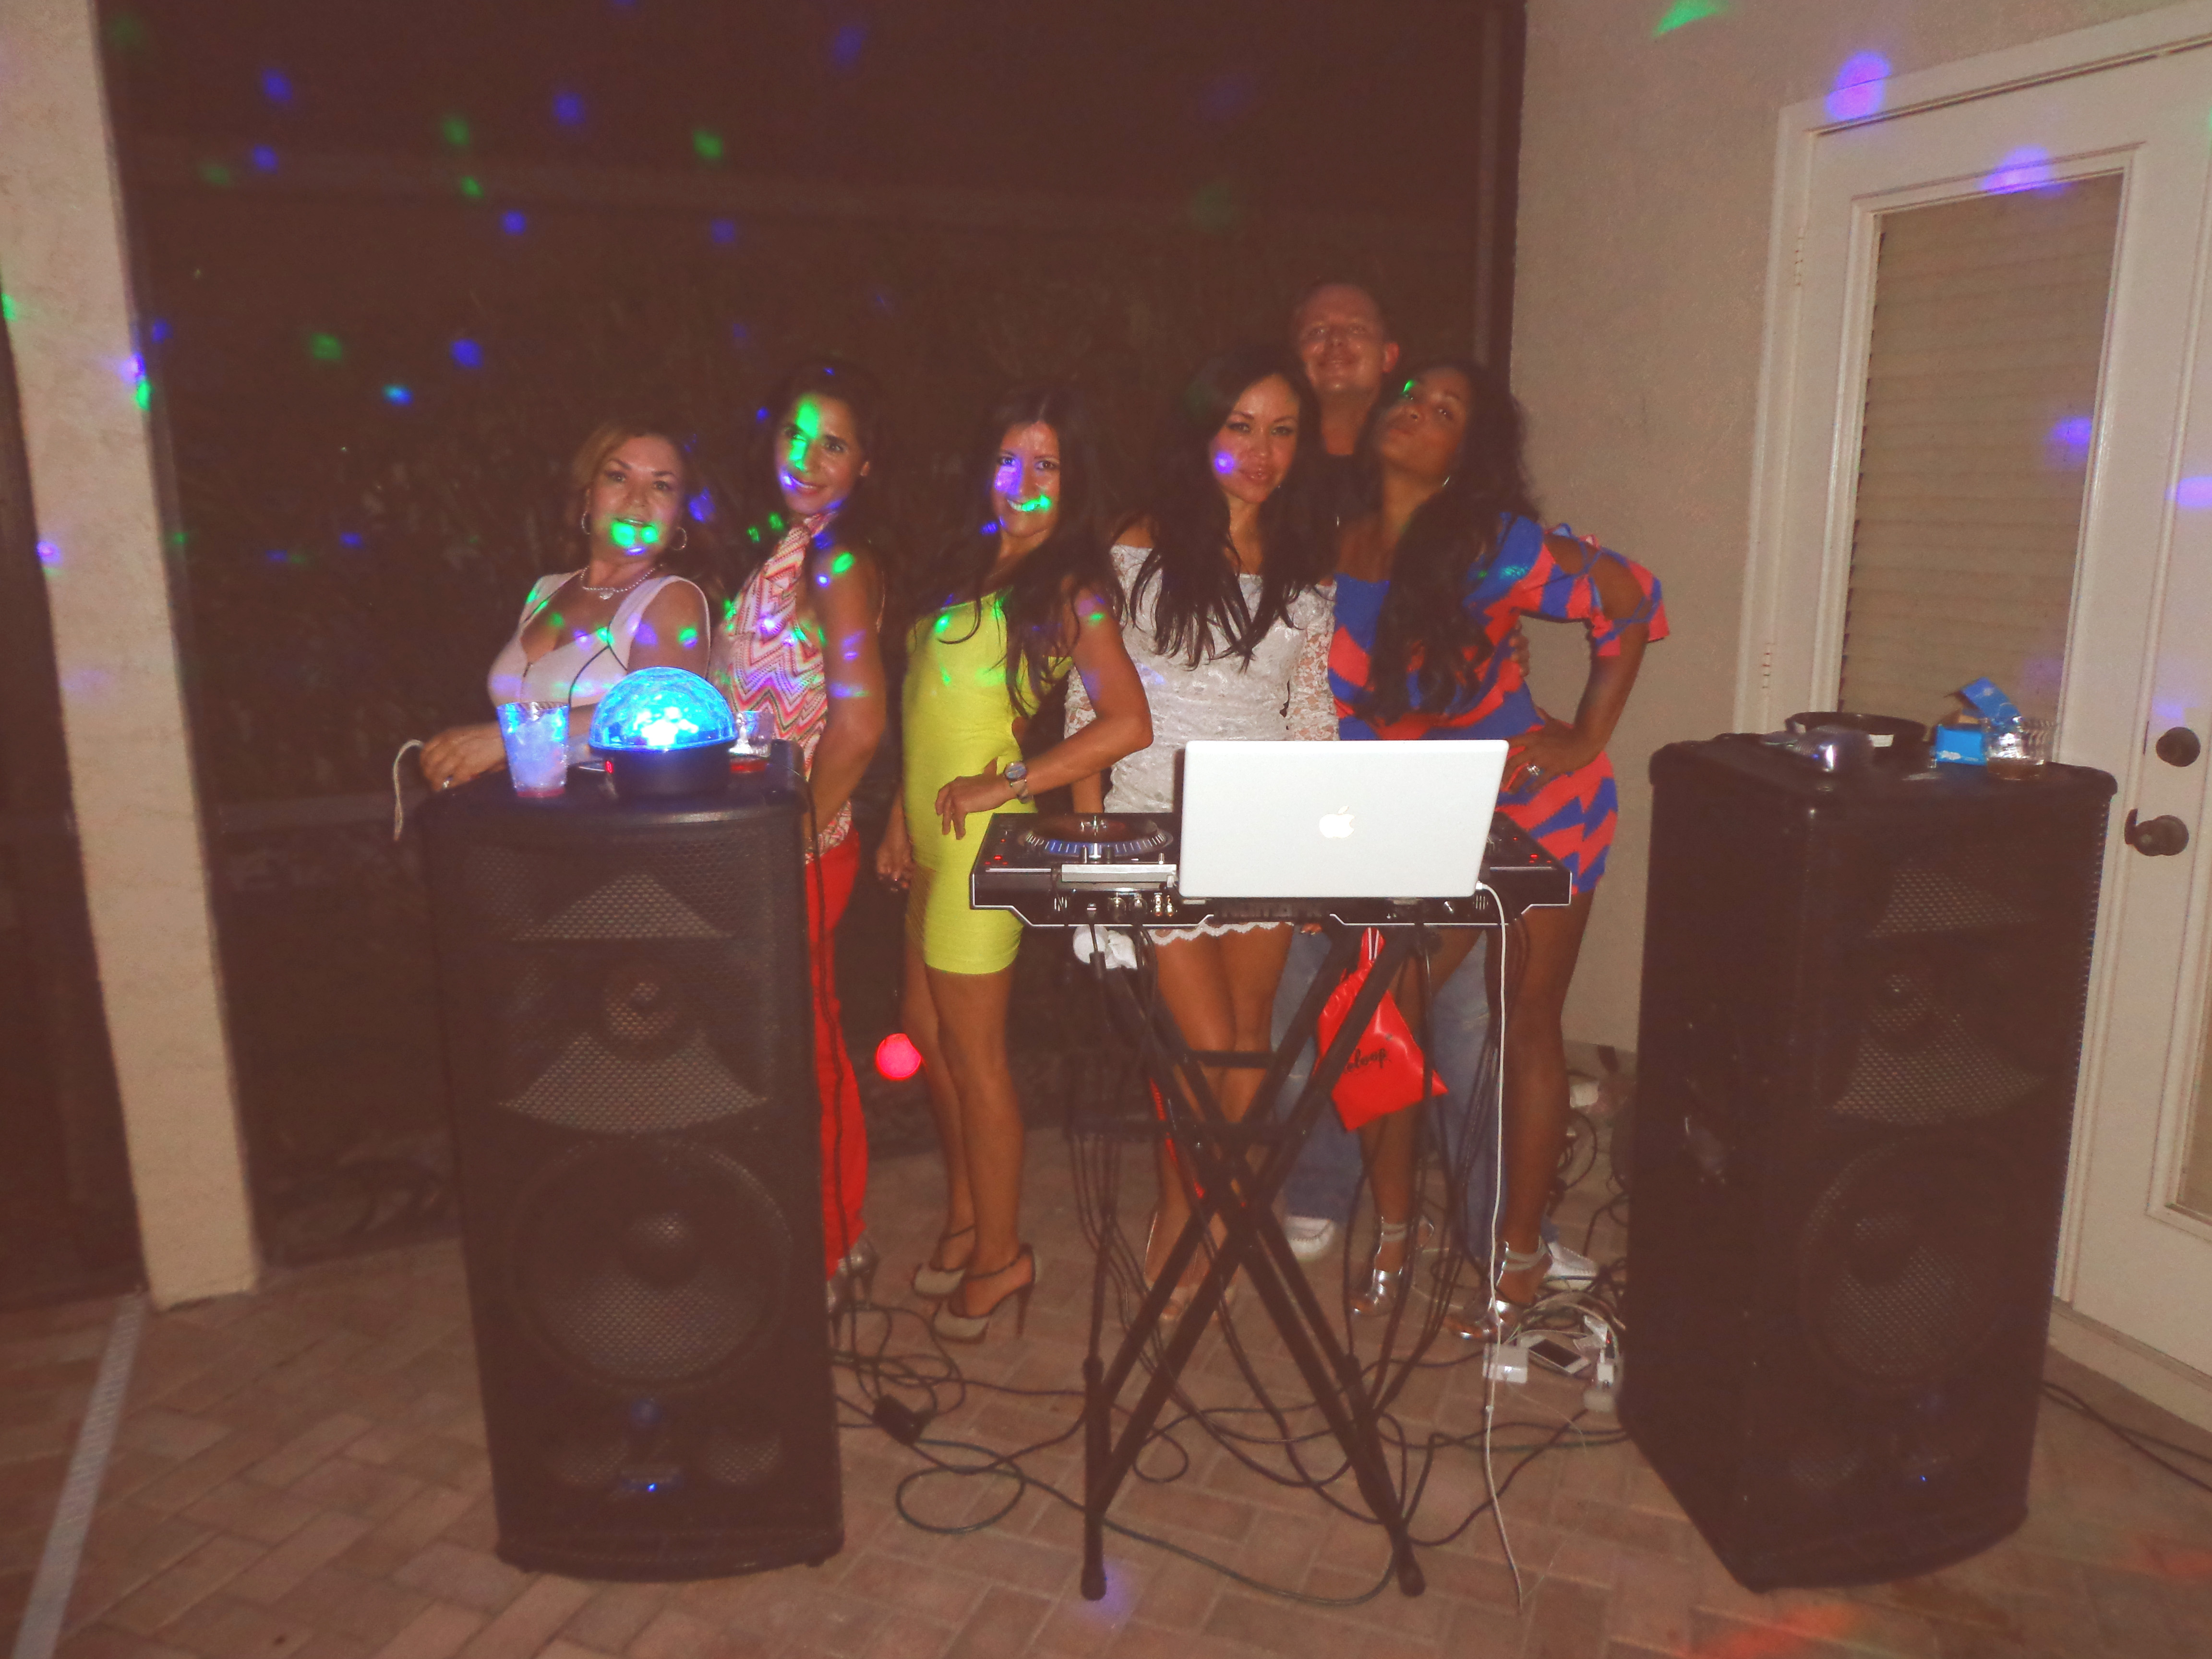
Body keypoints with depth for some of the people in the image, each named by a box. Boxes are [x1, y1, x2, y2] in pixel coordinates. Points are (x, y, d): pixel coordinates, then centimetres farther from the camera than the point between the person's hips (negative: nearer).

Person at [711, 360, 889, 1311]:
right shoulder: (771, 543, 11)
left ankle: (832, 1254, 20)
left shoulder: (839, 561, -14)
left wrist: (799, 839, -16)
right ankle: (832, 1238, 32)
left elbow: (858, 722, -24)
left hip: (802, 847, -8)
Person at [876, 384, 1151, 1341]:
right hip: (933, 830, 8)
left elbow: (1128, 724, -22)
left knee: (971, 1048, 0)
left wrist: (1005, 784, -19)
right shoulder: (966, 564, 13)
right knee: (928, 1031, 15)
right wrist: (903, 815, 15)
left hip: (983, 834, -8)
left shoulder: (1070, 589, -10)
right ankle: (965, 1217, 33)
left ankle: (1000, 1255, 16)